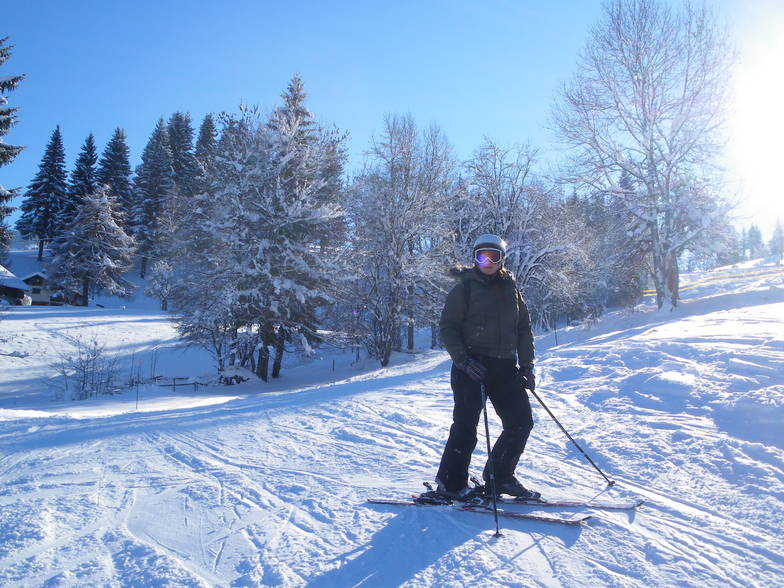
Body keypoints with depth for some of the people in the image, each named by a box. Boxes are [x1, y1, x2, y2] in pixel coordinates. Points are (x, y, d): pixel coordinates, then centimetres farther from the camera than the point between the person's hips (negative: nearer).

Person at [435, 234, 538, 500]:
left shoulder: (511, 289, 15)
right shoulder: (465, 287, 0)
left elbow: (524, 328, 17)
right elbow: (447, 327, -4)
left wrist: (526, 364, 7)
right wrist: (463, 360, -16)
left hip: (504, 366, 6)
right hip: (471, 366, -5)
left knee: (521, 422, 5)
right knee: (466, 424, -6)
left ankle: (500, 477, 21)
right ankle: (451, 483, 9)